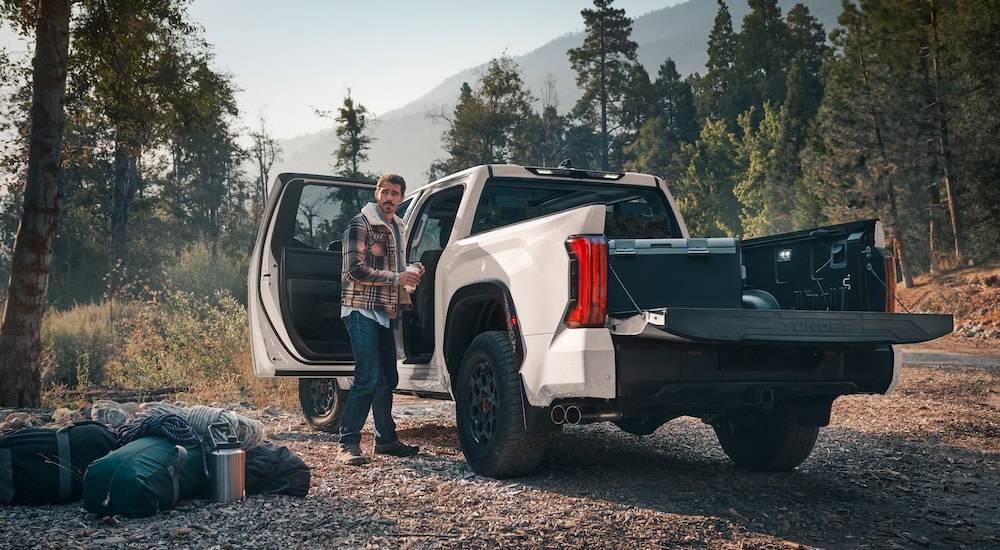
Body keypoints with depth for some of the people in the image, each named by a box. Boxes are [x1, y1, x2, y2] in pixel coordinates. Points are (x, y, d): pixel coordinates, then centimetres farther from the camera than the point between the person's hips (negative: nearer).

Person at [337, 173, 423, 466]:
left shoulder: (395, 228, 18)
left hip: (384, 312, 8)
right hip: (361, 310, -8)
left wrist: (410, 273, 8)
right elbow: (355, 269, -16)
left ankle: (386, 439, 22)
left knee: (388, 378, 11)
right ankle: (348, 444, -9)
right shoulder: (361, 224, -7)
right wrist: (396, 278, -16)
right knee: (369, 378, -15)